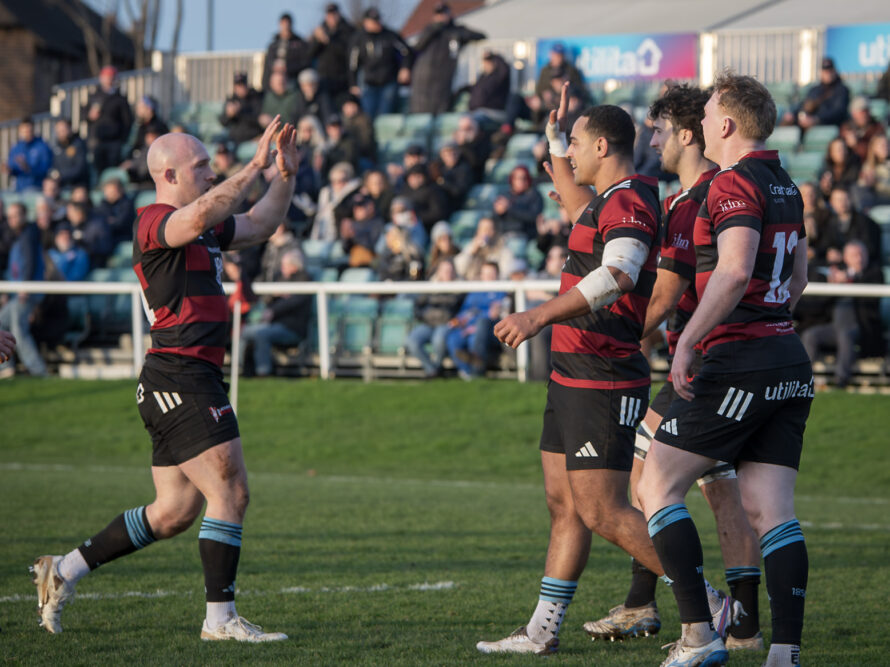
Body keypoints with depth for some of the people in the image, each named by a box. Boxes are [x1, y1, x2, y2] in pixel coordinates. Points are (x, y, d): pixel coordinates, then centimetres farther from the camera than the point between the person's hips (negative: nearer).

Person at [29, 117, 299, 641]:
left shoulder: (201, 230, 19)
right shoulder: (155, 221, -11)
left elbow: (259, 226, 31)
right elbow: (202, 216, -33)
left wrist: (285, 176, 16)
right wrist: (255, 167, -28)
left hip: (191, 380, 10)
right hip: (179, 377, -10)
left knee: (174, 512, 12)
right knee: (230, 491, -11)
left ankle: (65, 569, 20)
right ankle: (221, 618, -8)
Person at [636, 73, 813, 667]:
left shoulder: (735, 184, -11)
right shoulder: (787, 188, 16)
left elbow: (734, 271, -25)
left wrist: (688, 343, -24)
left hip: (738, 363, -8)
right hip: (790, 363, 8)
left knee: (657, 485, 0)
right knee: (772, 511, 4)